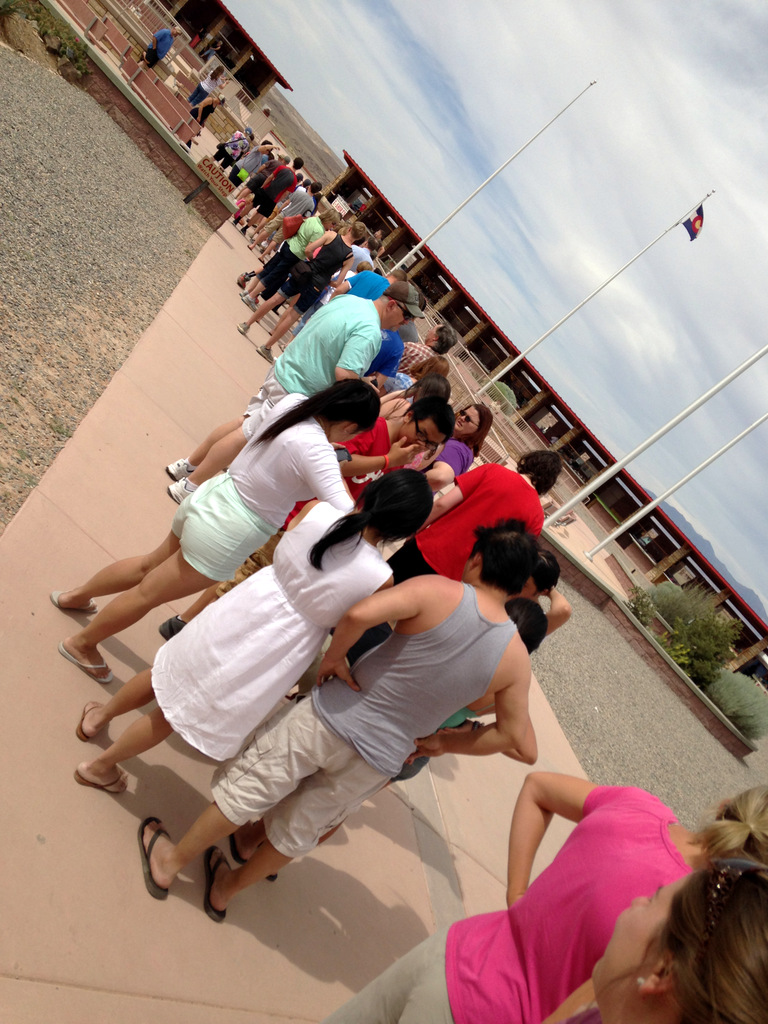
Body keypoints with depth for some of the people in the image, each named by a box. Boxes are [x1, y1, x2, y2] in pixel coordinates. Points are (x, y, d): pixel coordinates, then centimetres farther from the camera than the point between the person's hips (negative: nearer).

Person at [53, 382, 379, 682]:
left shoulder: (293, 402, -8)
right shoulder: (314, 450, -30)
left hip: (212, 496, 8)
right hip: (225, 532, -8)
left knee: (150, 564, 32)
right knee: (148, 592, 14)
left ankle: (78, 594, 52)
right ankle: (81, 644, 35)